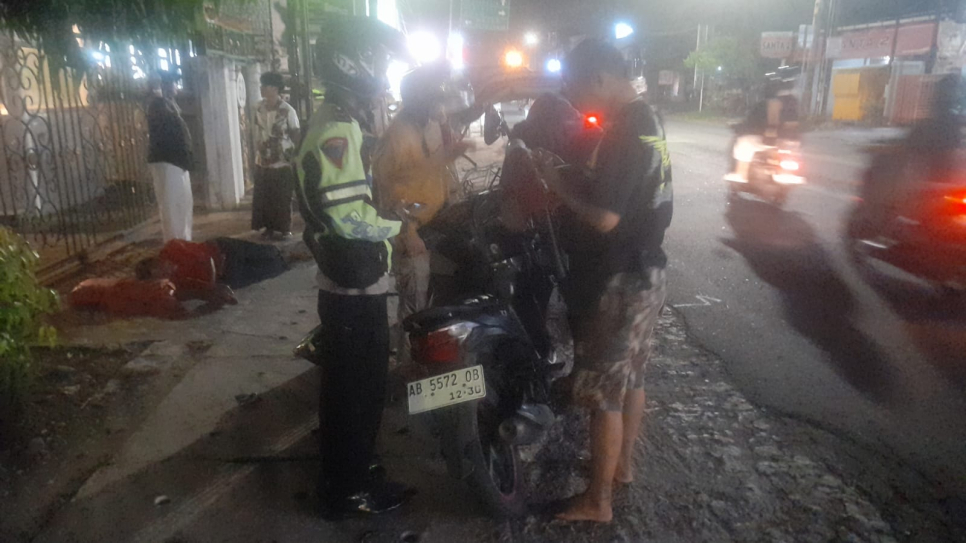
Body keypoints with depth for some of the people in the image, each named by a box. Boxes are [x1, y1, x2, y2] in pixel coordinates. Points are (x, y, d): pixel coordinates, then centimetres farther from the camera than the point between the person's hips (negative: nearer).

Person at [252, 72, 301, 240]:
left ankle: (284, 229, 15)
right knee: (263, 197, 10)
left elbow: (297, 136, -8)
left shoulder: (288, 111, -13)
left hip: (282, 162, -5)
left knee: (282, 199, 2)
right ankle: (269, 227, 23)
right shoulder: (260, 107, 3)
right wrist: (260, 150, 8)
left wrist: (293, 156, -9)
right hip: (262, 161, 5)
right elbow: (258, 132, 13)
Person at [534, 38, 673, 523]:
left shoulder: (623, 133, -22)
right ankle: (623, 463, 39)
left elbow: (604, 218, -27)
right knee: (631, 379, 21)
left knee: (603, 392, 2)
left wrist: (556, 182, -16)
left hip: (619, 283, -10)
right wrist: (571, 178, 6)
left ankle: (597, 500, 16)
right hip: (645, 274, 10)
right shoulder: (647, 120, 10)